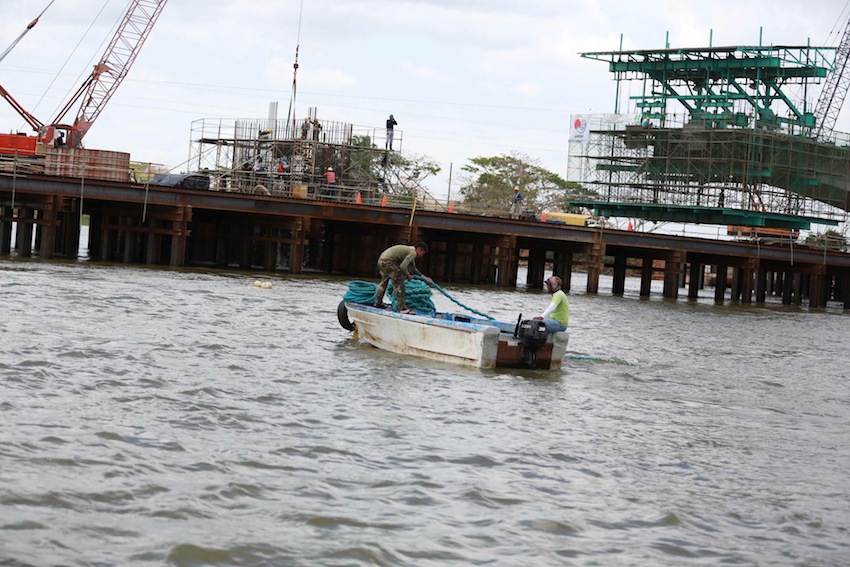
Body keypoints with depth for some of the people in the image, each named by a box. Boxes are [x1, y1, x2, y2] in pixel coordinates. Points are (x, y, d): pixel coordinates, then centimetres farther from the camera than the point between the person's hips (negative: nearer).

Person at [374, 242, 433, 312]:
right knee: (399, 283, -6)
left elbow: (413, 268, 32)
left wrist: (424, 277, 31)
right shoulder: (413, 253, -9)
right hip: (387, 261, -10)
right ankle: (402, 308, -8)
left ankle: (378, 303, 44)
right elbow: (403, 266, -20)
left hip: (381, 260, 10)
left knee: (384, 281, 29)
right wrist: (408, 276, -2)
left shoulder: (409, 250, 22)